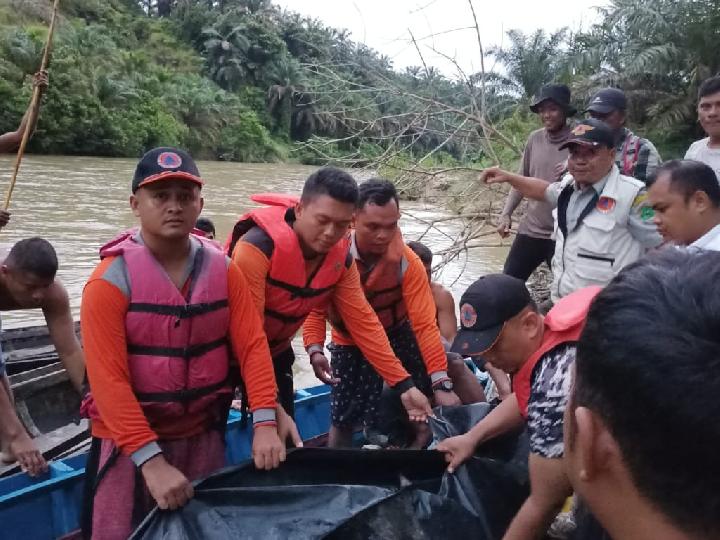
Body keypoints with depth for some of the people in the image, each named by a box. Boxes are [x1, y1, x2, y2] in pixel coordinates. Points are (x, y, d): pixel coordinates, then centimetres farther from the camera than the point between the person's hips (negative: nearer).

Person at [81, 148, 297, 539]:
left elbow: (252, 345, -7)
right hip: (128, 443, -3)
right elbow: (108, 379, -20)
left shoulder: (224, 271, -3)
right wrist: (151, 460, -25)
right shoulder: (111, 280, -15)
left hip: (203, 436, 4)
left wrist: (265, 421, -18)